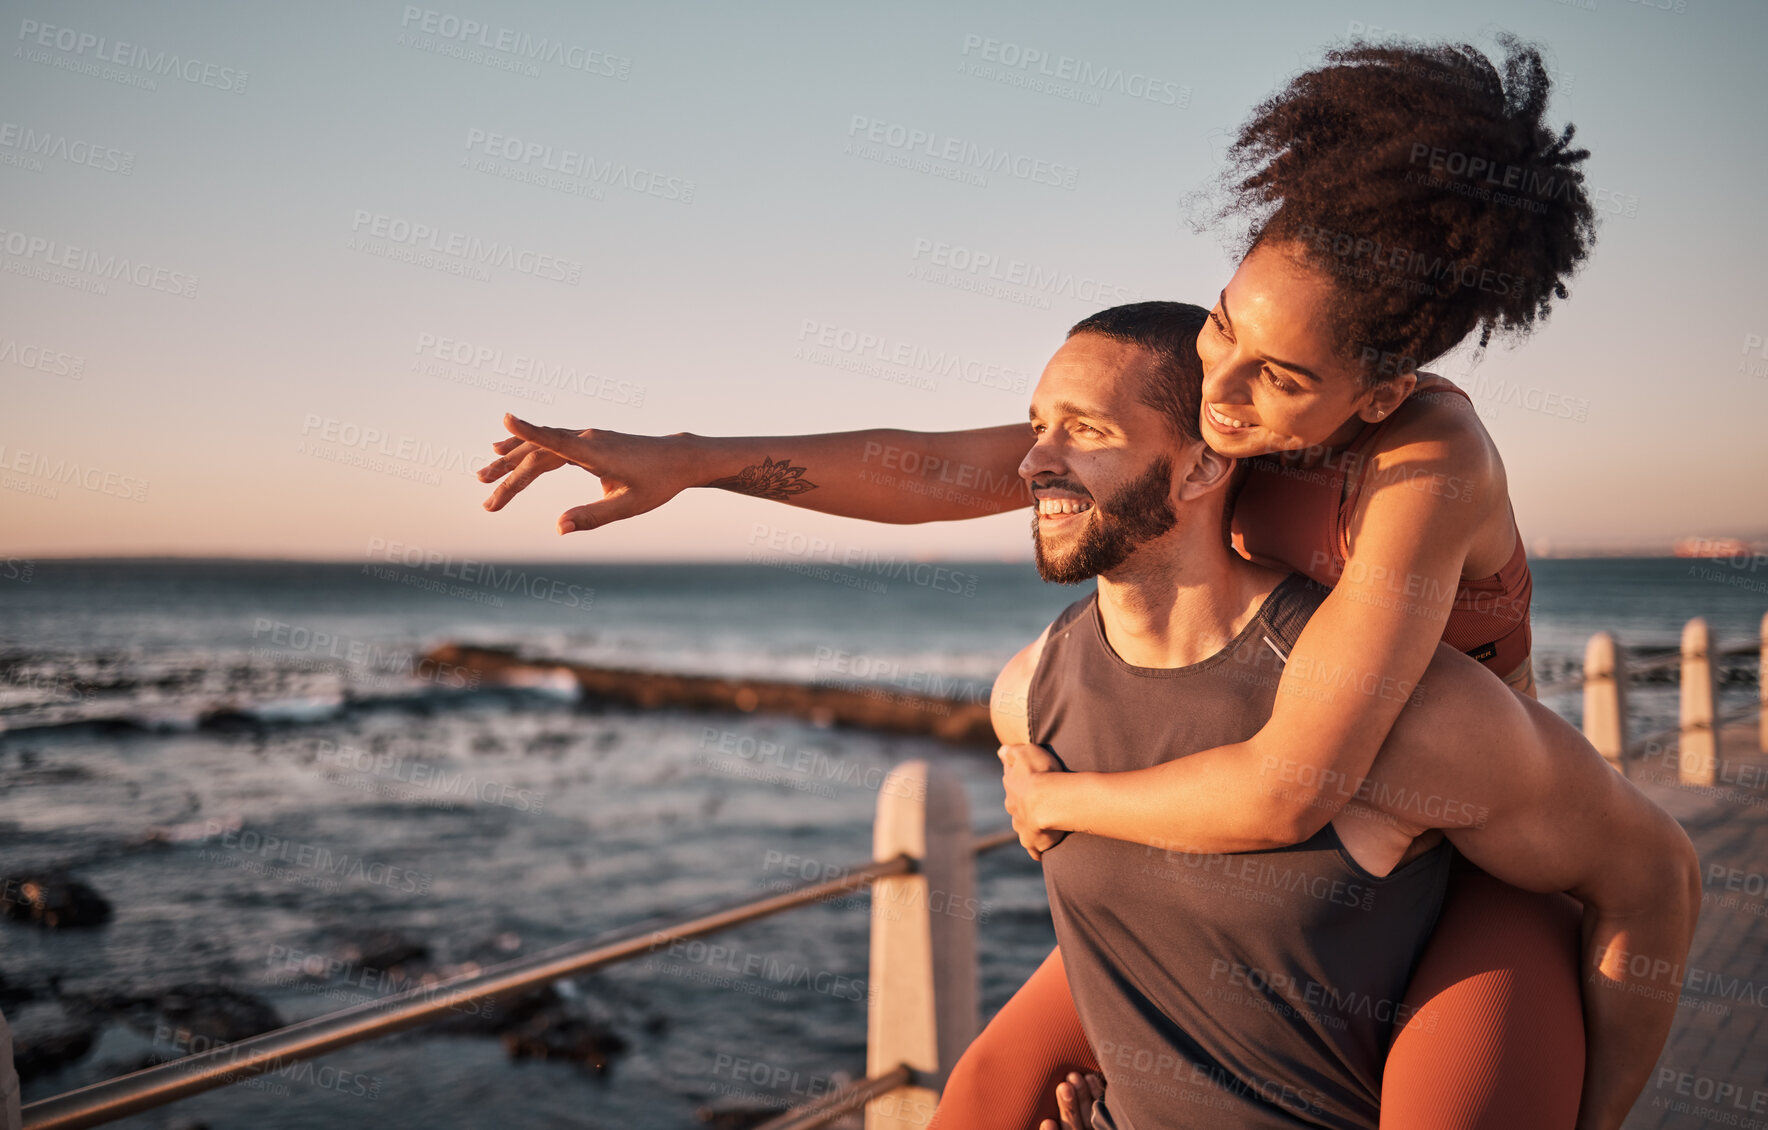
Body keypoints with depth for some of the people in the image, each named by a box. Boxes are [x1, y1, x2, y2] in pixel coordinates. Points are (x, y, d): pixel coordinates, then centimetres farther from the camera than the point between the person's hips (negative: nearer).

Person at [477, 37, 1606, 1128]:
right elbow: (940, 470, -12)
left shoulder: (1432, 463, -34)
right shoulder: (1195, 395, -12)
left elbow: (1286, 790, -41)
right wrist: (683, 458, -22)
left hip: (1481, 865, -6)